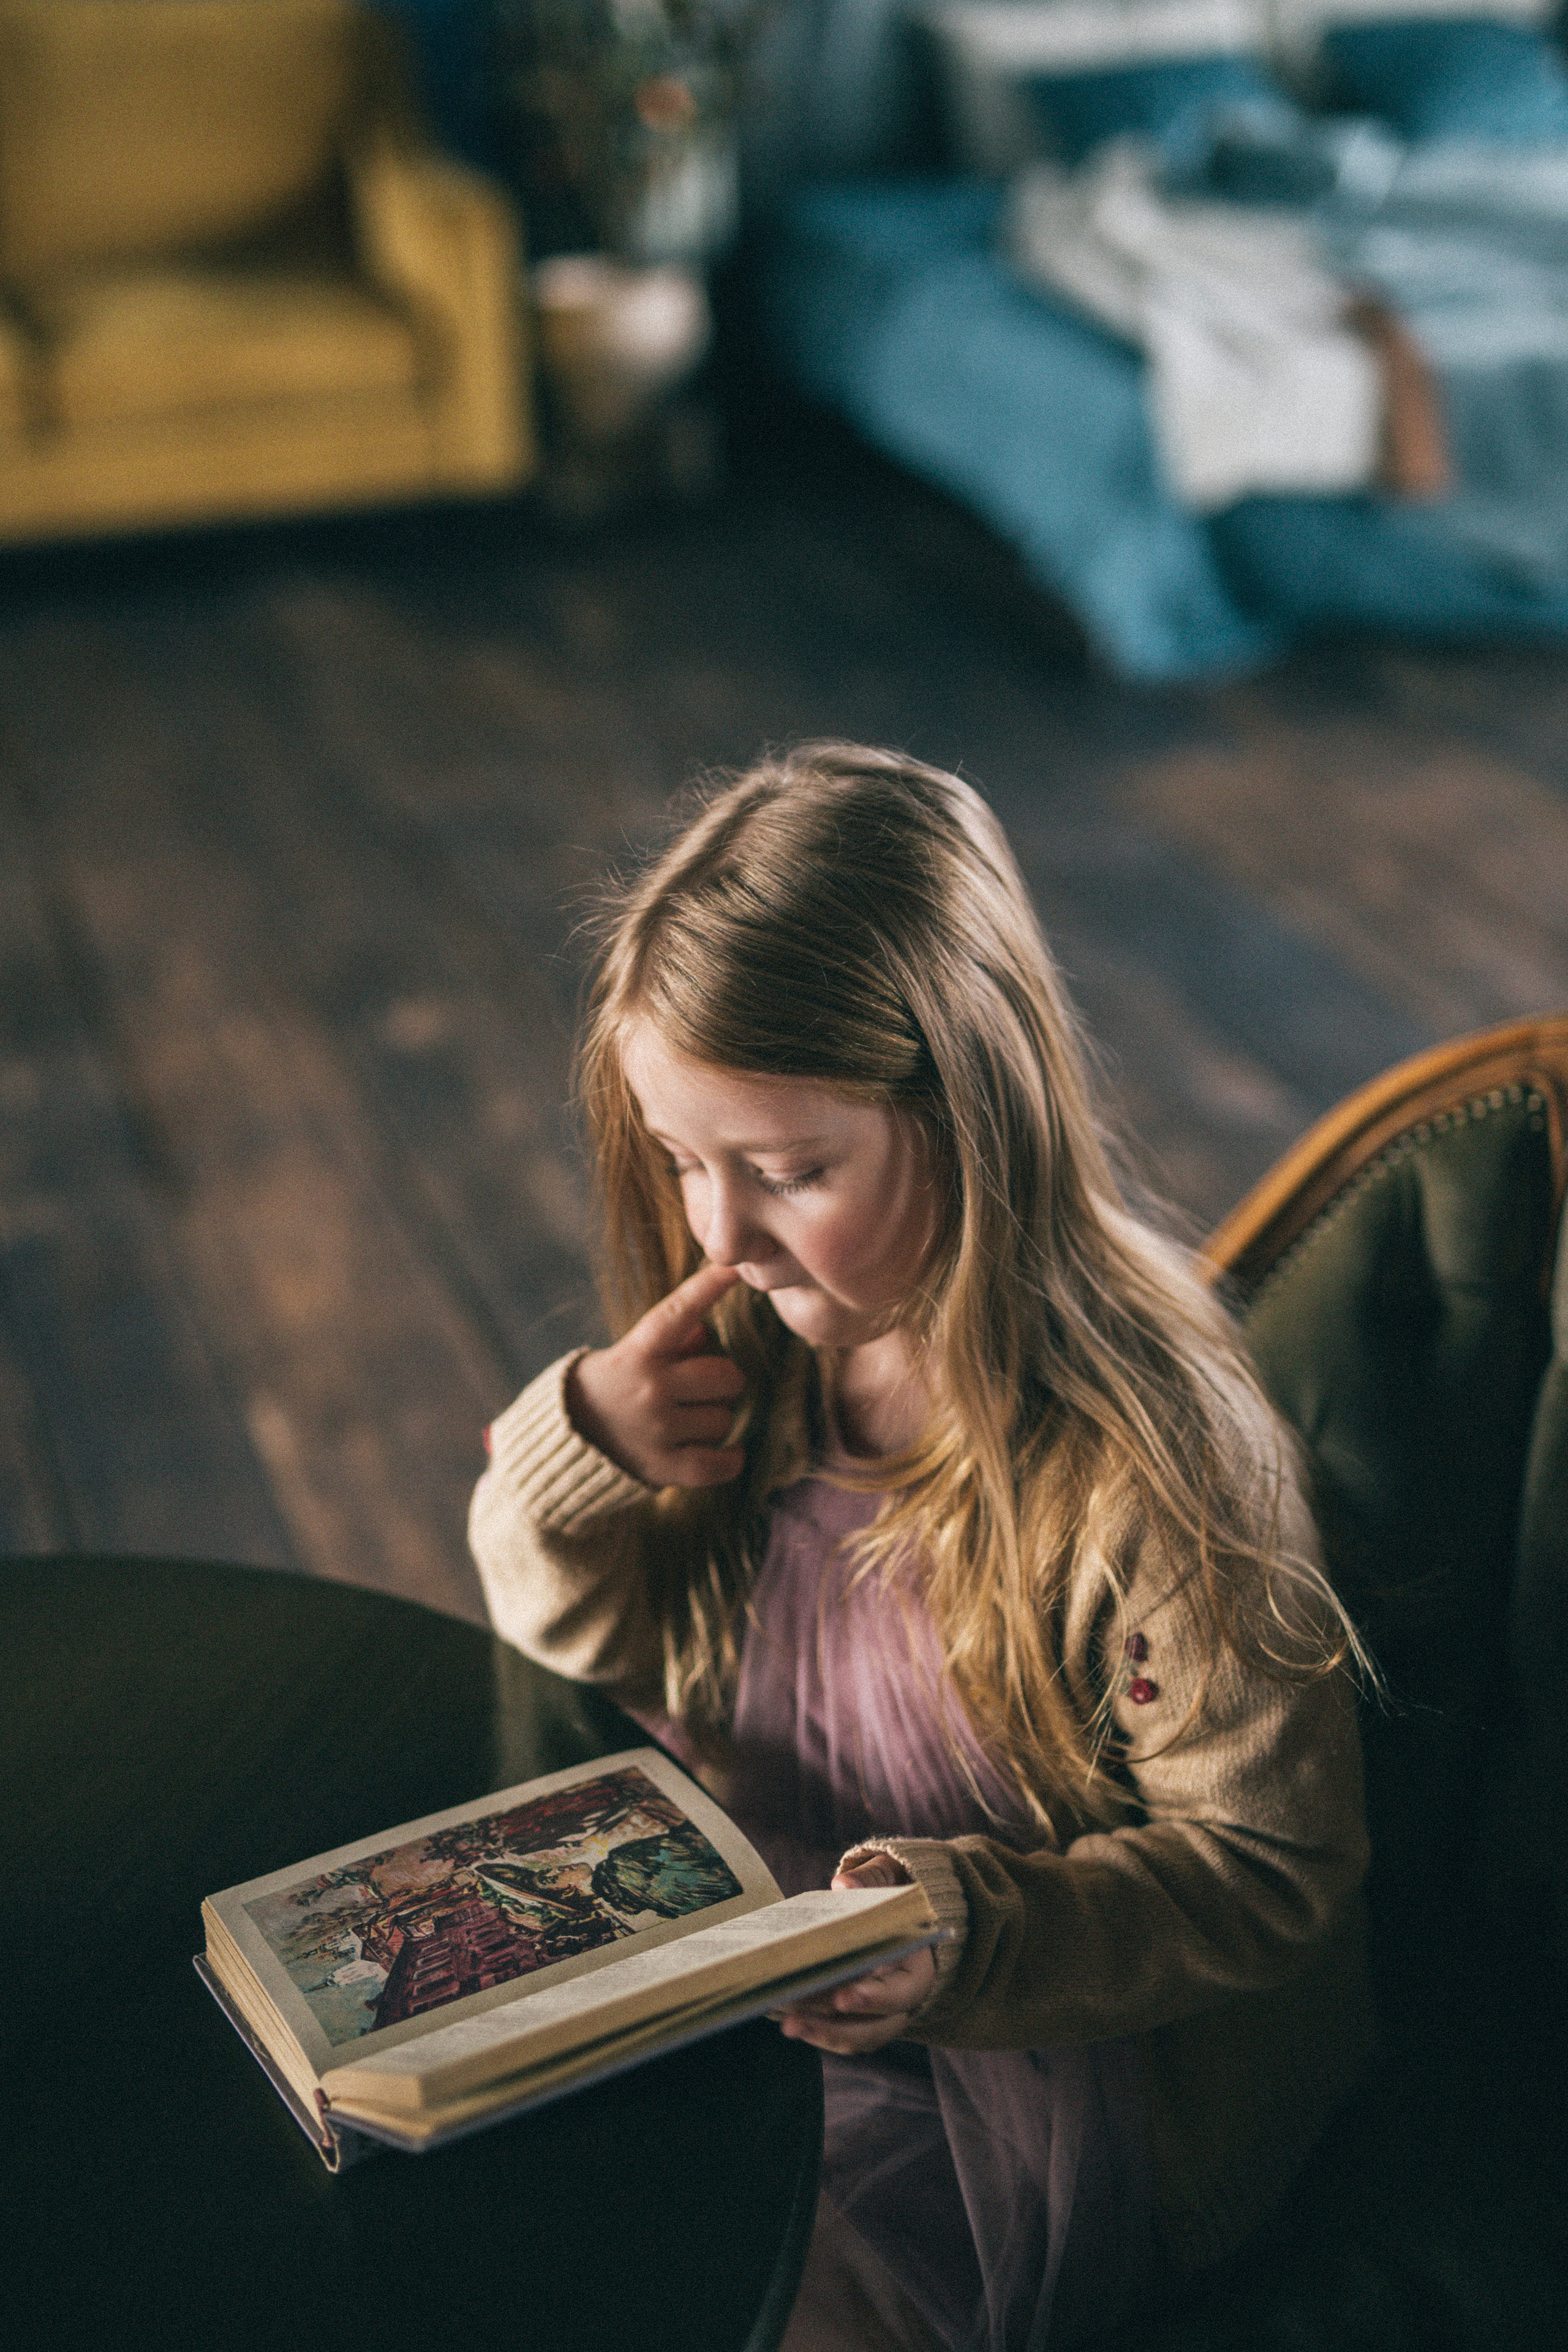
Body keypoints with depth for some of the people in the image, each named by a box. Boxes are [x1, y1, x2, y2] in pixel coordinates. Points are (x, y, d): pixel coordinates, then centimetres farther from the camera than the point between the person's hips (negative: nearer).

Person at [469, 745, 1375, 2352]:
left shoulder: (1148, 1451, -28)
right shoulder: (748, 1343, -8)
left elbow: (1267, 1859, -18)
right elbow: (595, 1670, 3)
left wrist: (976, 1940, -34)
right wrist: (576, 1464, -18)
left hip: (1060, 2058, -5)